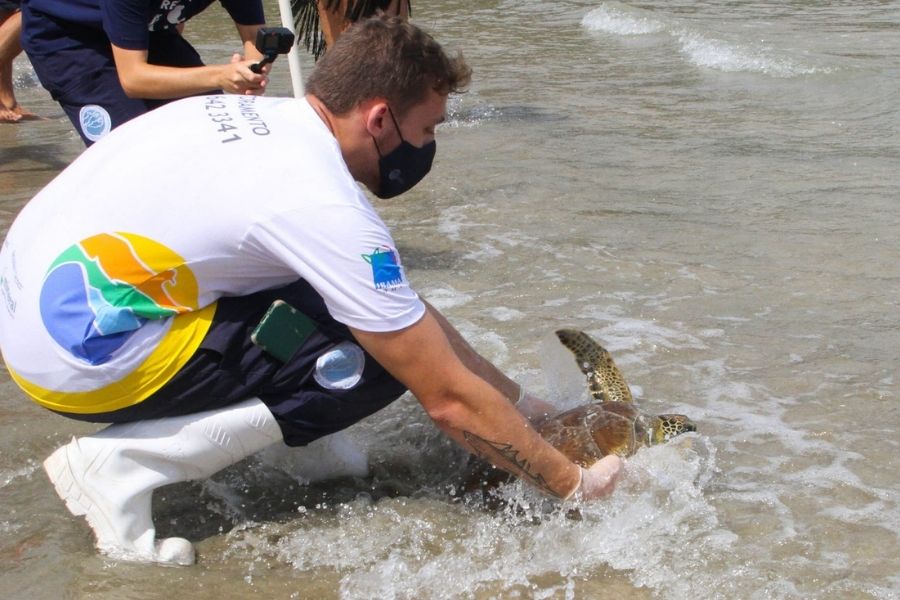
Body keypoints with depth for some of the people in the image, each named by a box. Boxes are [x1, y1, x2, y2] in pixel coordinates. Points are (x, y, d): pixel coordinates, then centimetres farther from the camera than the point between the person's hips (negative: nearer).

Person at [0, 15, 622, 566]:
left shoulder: (261, 114, 6)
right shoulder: (326, 208, -21)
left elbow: (407, 307, 13)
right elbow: (449, 400, -15)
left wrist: (521, 401, 17)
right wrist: (574, 485, -2)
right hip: (79, 355, -9)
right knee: (376, 362, -10)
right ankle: (121, 465, -10)